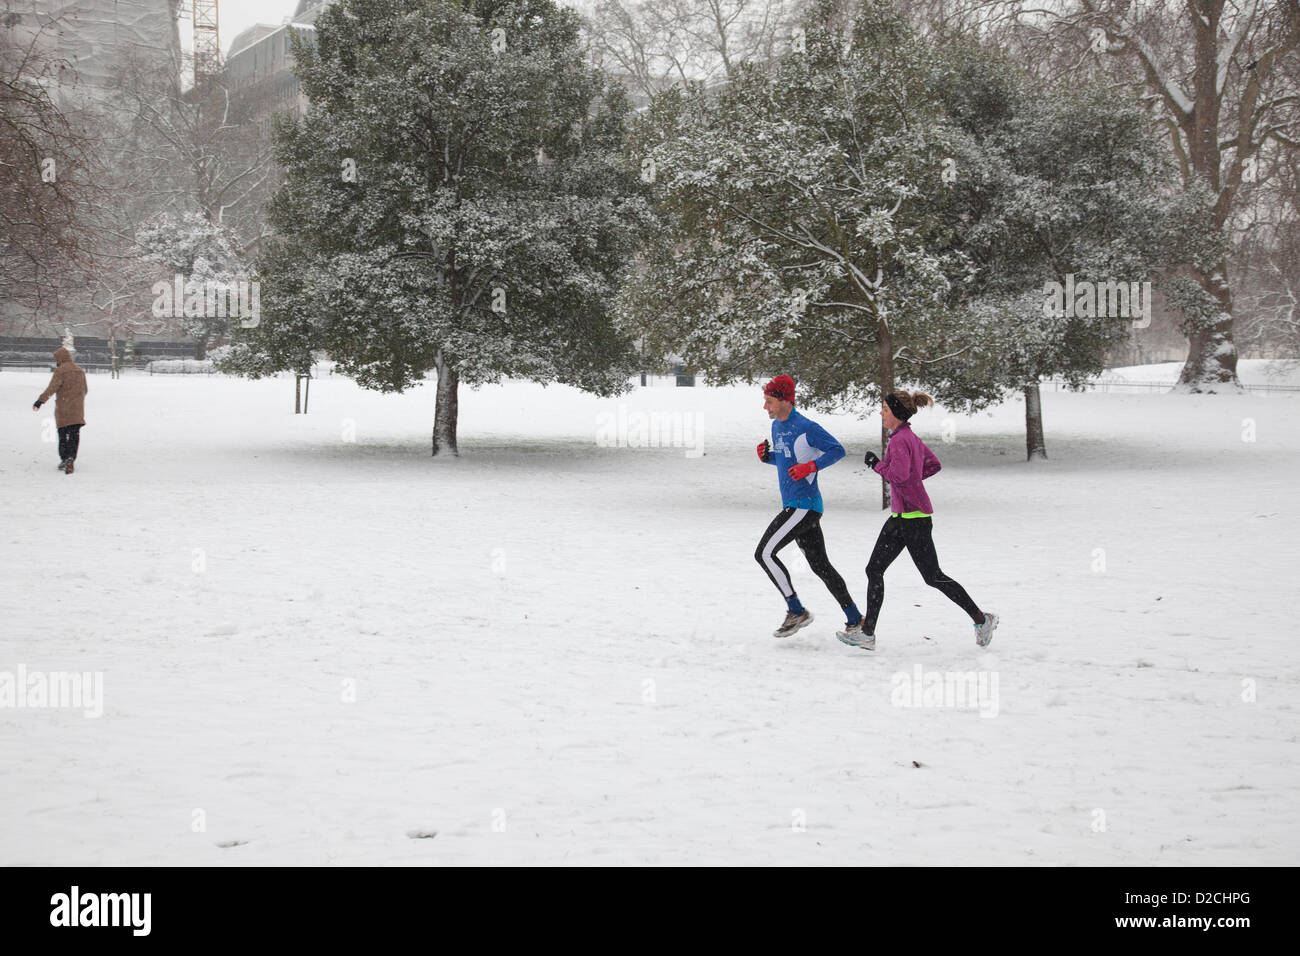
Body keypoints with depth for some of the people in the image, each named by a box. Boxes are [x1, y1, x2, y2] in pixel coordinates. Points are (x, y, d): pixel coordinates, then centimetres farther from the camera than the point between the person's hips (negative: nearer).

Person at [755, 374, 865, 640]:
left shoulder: (806, 428, -15)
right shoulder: (777, 426, 13)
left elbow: (838, 450, -13)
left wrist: (810, 466, -23)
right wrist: (768, 456, 6)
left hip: (804, 506, -10)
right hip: (794, 506, 10)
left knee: (764, 553, -13)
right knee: (820, 565, 10)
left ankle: (797, 612, -5)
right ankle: (855, 620, 14)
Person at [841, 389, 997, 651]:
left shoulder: (900, 440, -16)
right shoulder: (912, 437, 13)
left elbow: (899, 474, -28)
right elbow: (933, 464, 24)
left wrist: (876, 464, -13)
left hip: (913, 518, -10)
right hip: (900, 517, 10)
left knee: (933, 577, -1)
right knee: (874, 570, 5)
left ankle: (982, 619, 11)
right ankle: (867, 633, 4)